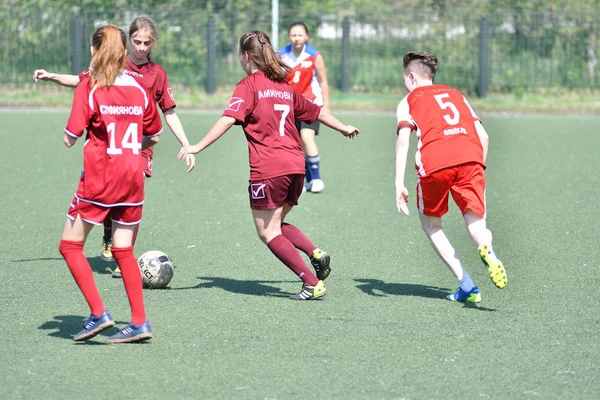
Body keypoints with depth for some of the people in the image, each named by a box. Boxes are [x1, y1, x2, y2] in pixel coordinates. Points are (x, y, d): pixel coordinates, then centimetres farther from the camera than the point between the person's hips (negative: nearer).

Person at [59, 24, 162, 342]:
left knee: (70, 245, 6)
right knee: (124, 251, 12)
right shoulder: (139, 90, 5)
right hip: (133, 179, 5)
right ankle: (139, 323, 6)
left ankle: (98, 313, -5)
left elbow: (70, 137, -14)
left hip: (99, 180, -5)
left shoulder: (88, 88, -9)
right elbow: (153, 136, 14)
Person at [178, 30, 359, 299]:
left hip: (268, 169, -7)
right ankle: (316, 255, -1)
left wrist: (198, 147, -19)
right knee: (276, 224, 22)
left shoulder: (249, 85, -2)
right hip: (295, 166, 7)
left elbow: (229, 118, -16)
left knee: (268, 233, 2)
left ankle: (313, 284, -6)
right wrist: (344, 128, 45)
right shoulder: (285, 86, 17)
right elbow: (316, 112, 29)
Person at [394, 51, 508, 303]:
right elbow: (483, 136, 23)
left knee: (430, 224, 18)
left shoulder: (409, 101, 21)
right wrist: (478, 168, 33)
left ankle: (467, 287, 6)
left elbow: (403, 141, 3)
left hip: (434, 162, -2)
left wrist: (399, 184, -3)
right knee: (475, 222, 3)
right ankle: (487, 249, -37)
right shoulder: (456, 95, 32)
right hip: (470, 157, 2)